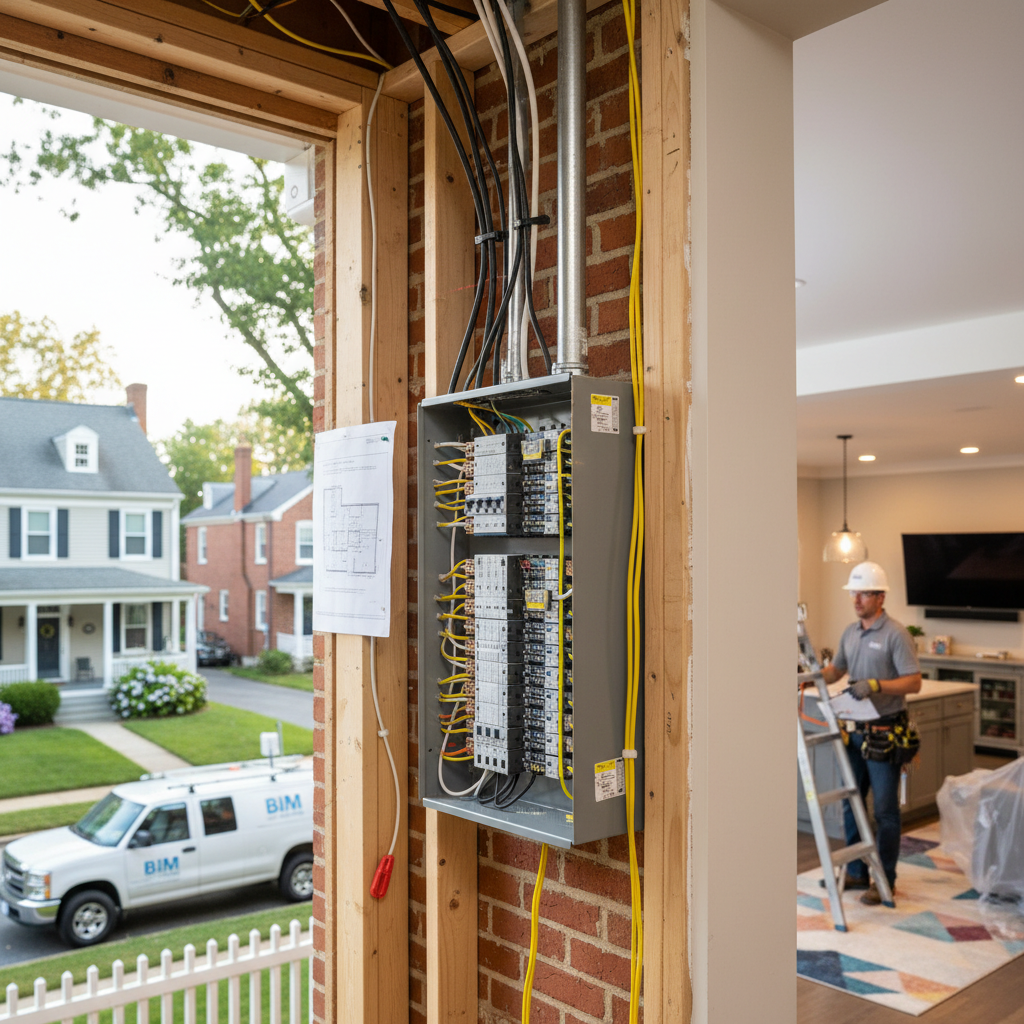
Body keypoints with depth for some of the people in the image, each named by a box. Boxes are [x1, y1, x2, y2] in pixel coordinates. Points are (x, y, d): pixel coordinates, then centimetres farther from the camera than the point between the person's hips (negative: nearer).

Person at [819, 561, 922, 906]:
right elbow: (835, 670, 21)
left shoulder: (895, 634, -12)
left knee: (885, 810, 2)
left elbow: (914, 682, -16)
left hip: (884, 734, -7)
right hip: (854, 731, 7)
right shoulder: (850, 632, 10)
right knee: (850, 804, 13)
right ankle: (856, 872, 26)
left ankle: (885, 880, 14)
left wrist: (875, 685, -27)